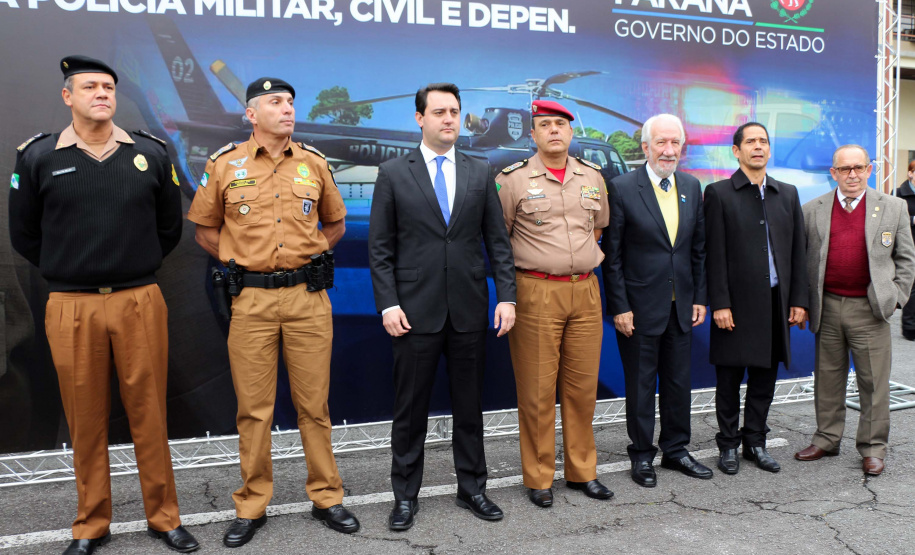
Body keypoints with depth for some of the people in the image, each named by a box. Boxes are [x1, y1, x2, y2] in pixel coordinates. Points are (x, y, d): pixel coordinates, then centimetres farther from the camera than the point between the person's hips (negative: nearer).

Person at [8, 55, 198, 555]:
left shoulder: (150, 153, 4)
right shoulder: (38, 157, 2)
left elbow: (169, 226, 13)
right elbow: (24, 234, 10)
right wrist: (67, 272, 10)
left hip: (140, 302, 0)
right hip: (71, 307, 0)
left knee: (149, 413, 6)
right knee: (86, 420, 9)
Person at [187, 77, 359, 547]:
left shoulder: (314, 163, 8)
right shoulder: (224, 164, 3)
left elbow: (335, 224, 19)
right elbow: (205, 229, 12)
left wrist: (308, 256, 8)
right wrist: (240, 262, 4)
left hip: (308, 296, 1)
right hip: (252, 300, -1)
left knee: (314, 403, 7)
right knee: (253, 407, 6)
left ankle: (326, 497, 21)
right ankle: (251, 506, 21)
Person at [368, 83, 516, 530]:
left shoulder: (480, 174, 8)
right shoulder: (393, 174, 1)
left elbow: (497, 241, 7)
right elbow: (380, 248, -1)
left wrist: (506, 295, -1)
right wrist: (388, 304, -8)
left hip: (469, 309, 2)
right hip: (416, 311, -2)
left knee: (470, 405, 12)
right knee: (410, 408, 8)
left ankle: (471, 488, 29)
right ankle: (405, 496, 23)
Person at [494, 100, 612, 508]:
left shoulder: (592, 176, 11)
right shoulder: (513, 179, -2)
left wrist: (588, 257, 16)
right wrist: (527, 264, 2)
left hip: (586, 291, 4)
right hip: (536, 292, -4)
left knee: (582, 384, 10)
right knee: (537, 389, 1)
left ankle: (582, 471, 25)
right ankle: (538, 478, 15)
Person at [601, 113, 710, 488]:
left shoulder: (692, 187, 8)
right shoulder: (622, 188, -9)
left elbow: (699, 248, 12)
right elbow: (612, 255, -9)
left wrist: (700, 297, 8)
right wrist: (619, 306, -12)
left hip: (681, 306, 5)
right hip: (640, 306, -5)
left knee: (678, 382, 15)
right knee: (640, 384, 7)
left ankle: (675, 450, 31)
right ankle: (641, 455, 23)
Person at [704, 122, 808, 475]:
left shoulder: (788, 194, 12)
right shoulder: (719, 193, -1)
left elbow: (798, 250, 11)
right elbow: (714, 254, -6)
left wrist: (799, 299, 5)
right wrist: (719, 303, -12)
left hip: (776, 302, 4)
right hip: (736, 304, -4)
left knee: (765, 378, 11)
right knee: (729, 379, 5)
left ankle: (755, 442, 25)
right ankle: (729, 445, 18)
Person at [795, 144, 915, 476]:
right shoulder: (813, 210, 6)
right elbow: (801, 259, 9)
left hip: (869, 310, -1)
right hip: (827, 308, 2)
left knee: (873, 382, 4)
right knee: (828, 378, 11)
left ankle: (872, 448, 17)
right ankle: (826, 439, 25)